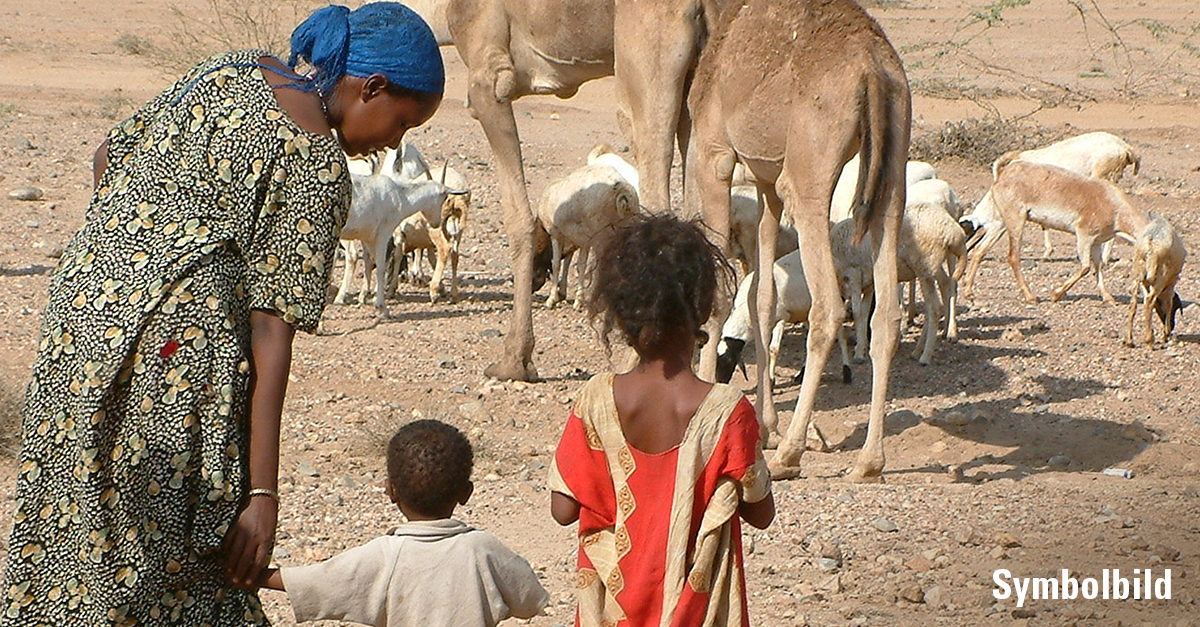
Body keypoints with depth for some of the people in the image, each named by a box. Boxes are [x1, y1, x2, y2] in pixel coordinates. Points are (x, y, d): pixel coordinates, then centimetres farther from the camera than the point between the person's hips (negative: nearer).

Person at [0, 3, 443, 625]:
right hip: (176, 346, -8)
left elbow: (108, 156, 22)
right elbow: (270, 331, -14)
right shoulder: (318, 163, -9)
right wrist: (262, 493, -14)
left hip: (80, 303, 8)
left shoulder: (230, 70, 14)